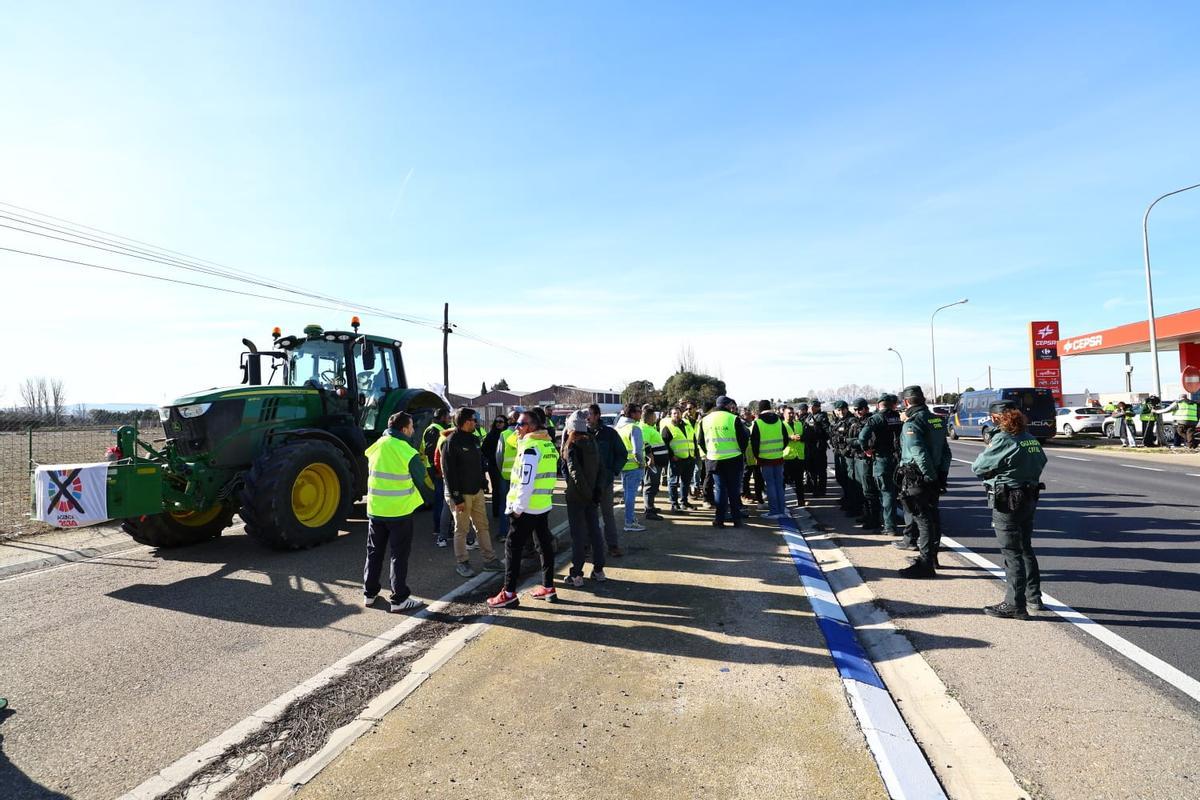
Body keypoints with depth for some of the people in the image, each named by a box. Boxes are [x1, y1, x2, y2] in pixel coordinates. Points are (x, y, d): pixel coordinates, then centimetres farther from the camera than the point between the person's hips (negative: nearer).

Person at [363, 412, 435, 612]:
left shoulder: (375, 447, 2)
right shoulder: (408, 452, -16)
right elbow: (421, 480, -7)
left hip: (375, 509, 6)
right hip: (399, 511, -5)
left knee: (374, 551, 18)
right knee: (399, 555, 3)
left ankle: (369, 593, 26)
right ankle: (399, 599, 7)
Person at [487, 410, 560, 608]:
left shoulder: (530, 447, -17)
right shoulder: (548, 444, 10)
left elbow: (526, 482, -22)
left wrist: (518, 508, -15)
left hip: (527, 508, -9)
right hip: (544, 504, 9)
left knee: (513, 547, -2)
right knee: (544, 545, 14)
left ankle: (509, 593, 1)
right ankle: (548, 587, 21)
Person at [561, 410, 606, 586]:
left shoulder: (571, 446, -14)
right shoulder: (592, 443, 4)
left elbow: (575, 472, -22)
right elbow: (598, 468, 4)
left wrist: (586, 492, -16)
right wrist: (596, 490, 3)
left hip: (576, 495, -6)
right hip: (592, 494, 6)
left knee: (577, 534, 1)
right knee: (594, 530, 13)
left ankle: (576, 575, 7)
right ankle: (598, 570, 20)